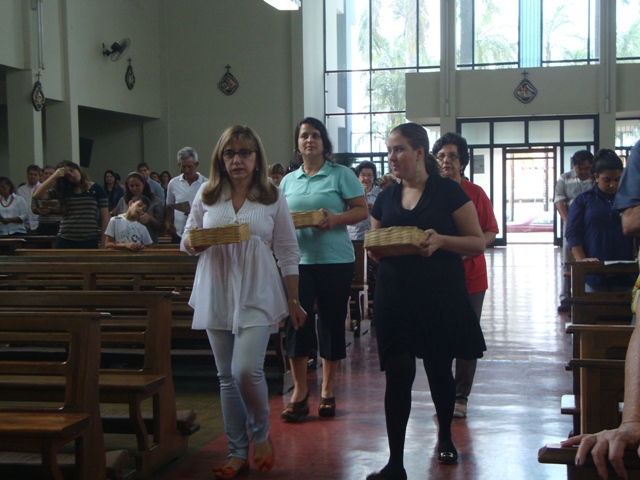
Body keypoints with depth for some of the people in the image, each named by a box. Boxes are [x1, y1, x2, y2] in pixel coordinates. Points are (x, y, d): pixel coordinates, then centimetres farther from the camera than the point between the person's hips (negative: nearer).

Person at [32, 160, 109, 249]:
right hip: (65, 241, 2)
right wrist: (54, 176, -6)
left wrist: (103, 244, -4)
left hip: (90, 242, -2)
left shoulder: (96, 189, 5)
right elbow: (37, 195, -1)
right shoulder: (62, 190, 11)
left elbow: (105, 217, 2)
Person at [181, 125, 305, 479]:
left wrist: (294, 300, 5)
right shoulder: (207, 195, 6)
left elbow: (288, 251, 5)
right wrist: (192, 243, -11)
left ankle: (261, 434, 11)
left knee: (246, 370, -16)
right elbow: (186, 240, 13)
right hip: (216, 295, 3)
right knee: (227, 377, 8)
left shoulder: (272, 197, 2)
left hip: (257, 296, -3)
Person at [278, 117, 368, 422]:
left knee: (332, 322, 4)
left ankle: (327, 391, 17)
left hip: (334, 260, -2)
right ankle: (299, 391, 9)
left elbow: (362, 210, -2)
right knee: (296, 321, -3)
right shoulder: (288, 180, 14)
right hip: (297, 260, 3)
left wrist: (335, 218, -19)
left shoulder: (341, 174, 2)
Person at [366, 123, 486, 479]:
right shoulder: (386, 198, 10)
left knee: (440, 370, 12)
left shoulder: (448, 192, -3)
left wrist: (441, 240, -22)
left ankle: (445, 437, 38)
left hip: (441, 298, -2)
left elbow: (478, 242, -4)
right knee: (398, 374, -4)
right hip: (396, 299, 3)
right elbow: (374, 250, 17)